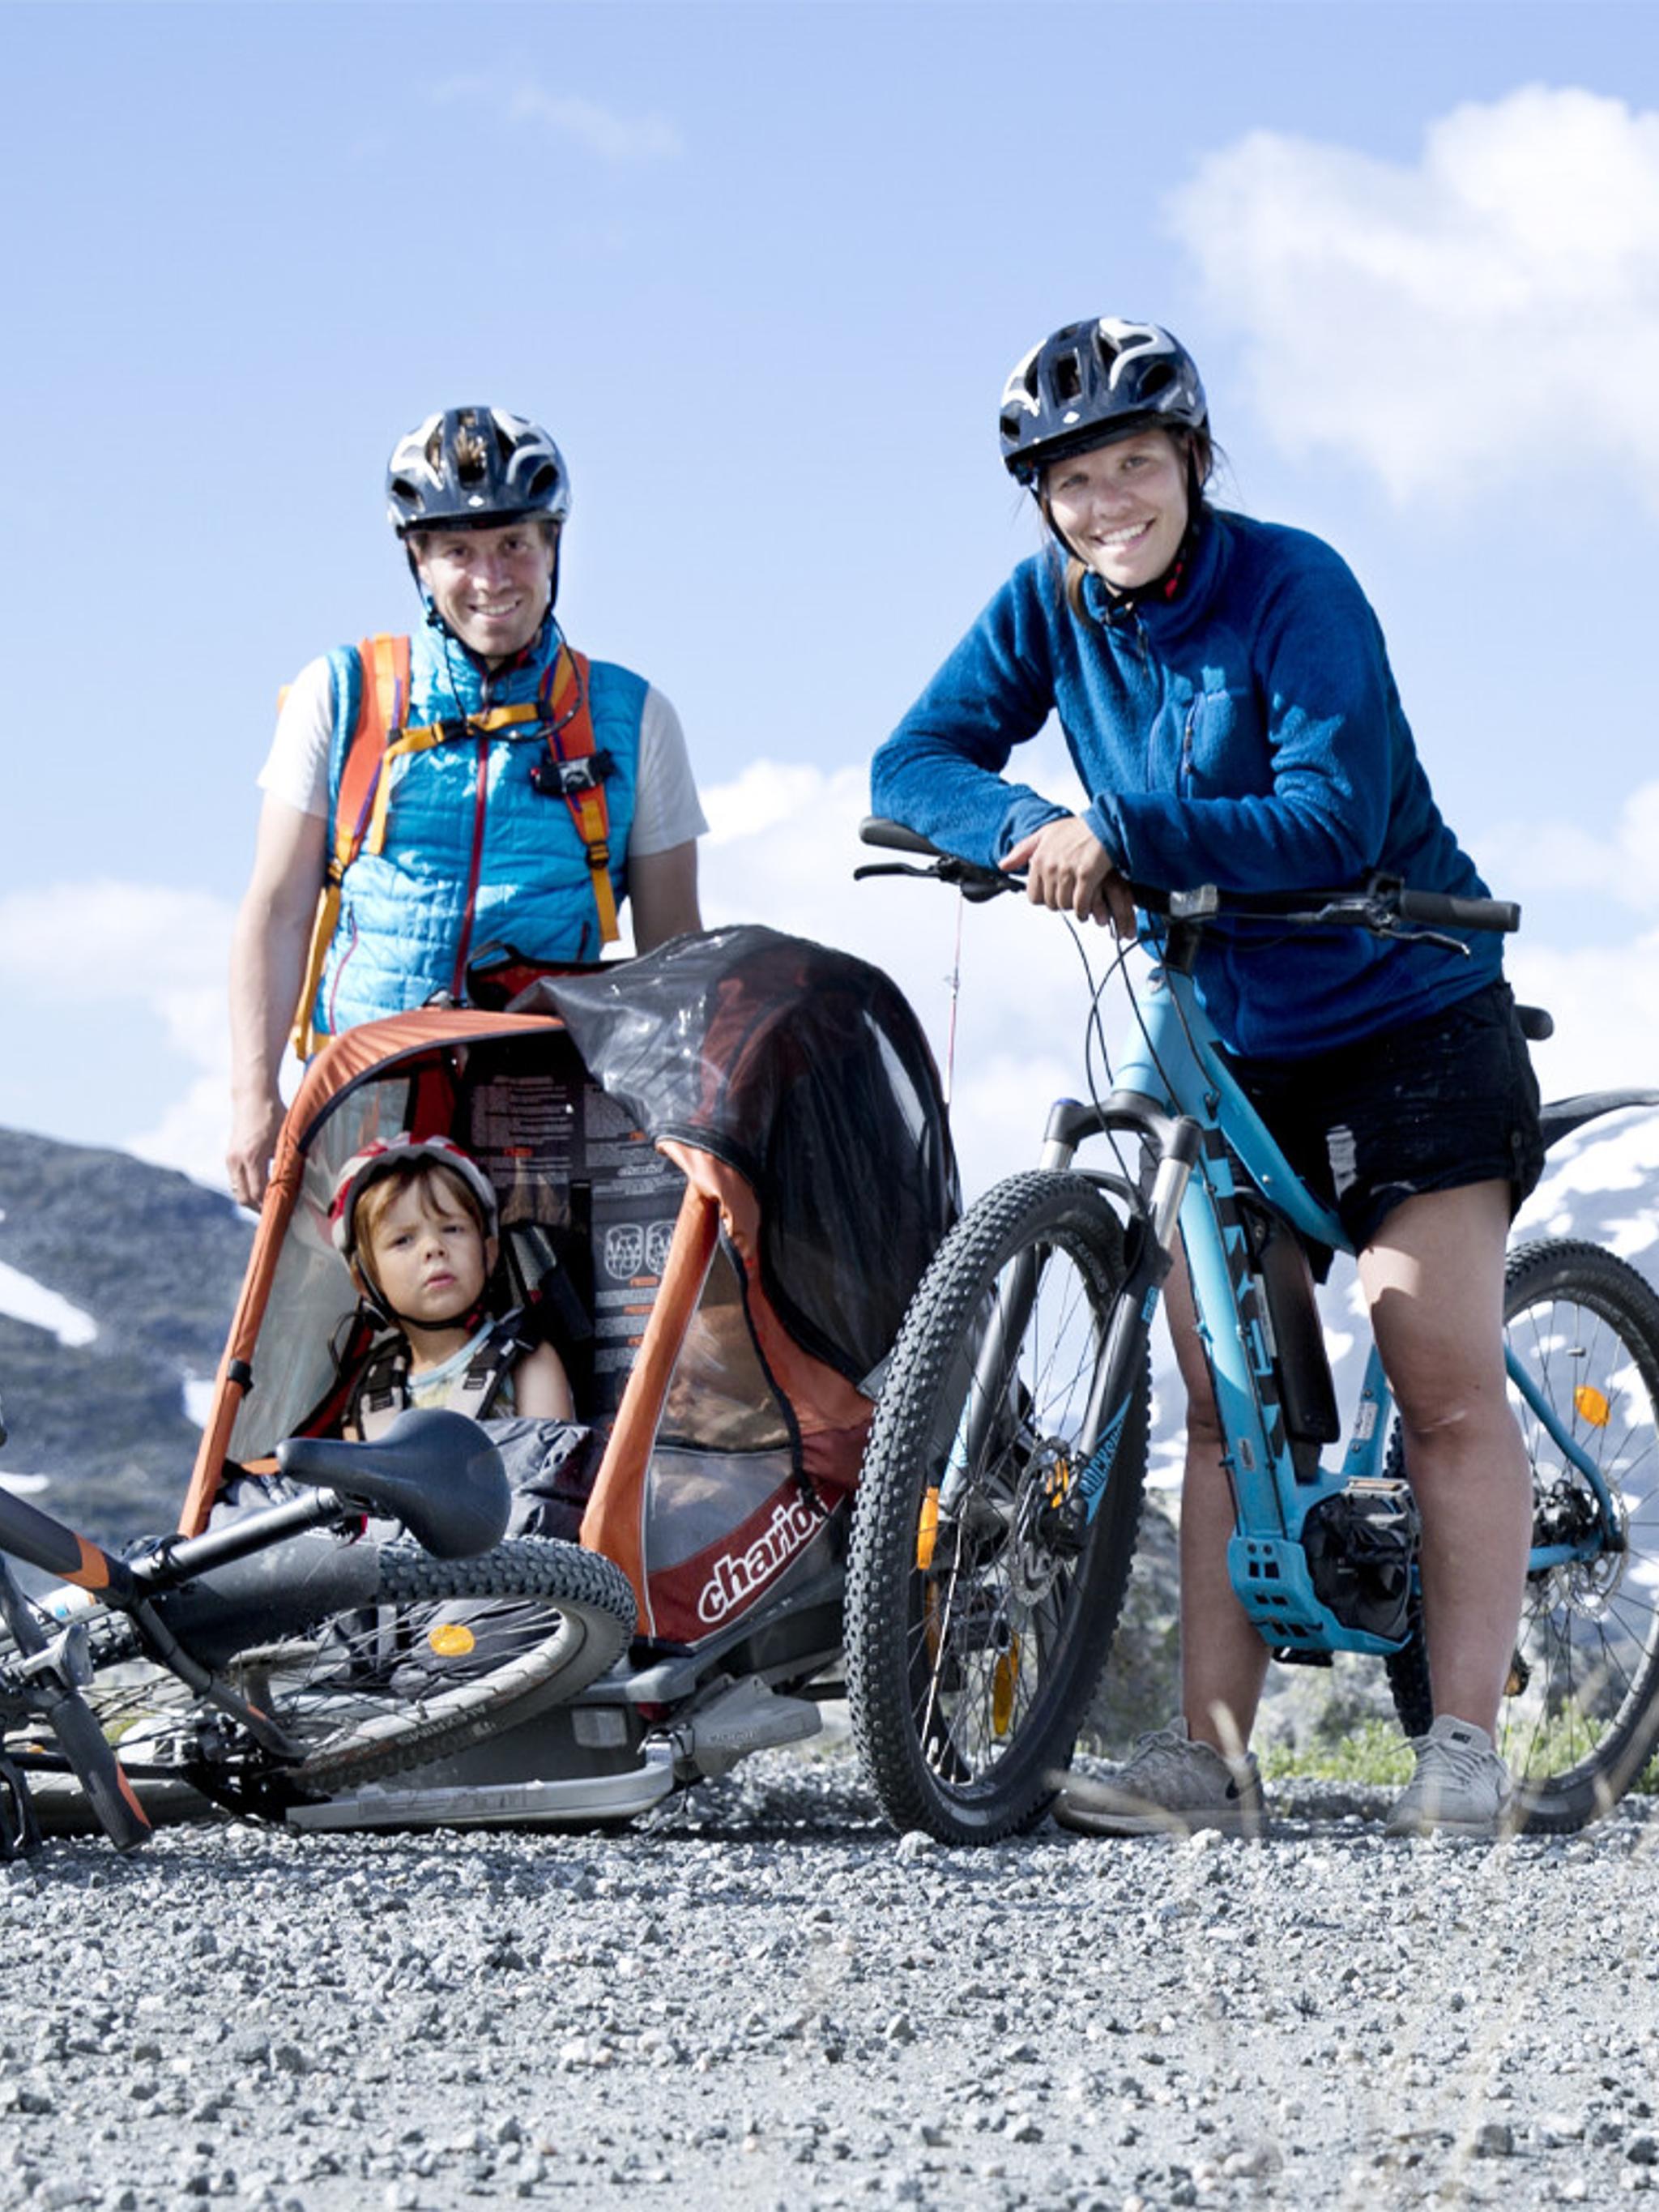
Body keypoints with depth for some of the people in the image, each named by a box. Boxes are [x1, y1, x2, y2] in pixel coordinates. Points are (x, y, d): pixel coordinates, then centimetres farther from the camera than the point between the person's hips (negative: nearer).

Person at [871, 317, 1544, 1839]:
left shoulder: (1292, 585, -18)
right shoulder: (1047, 608, -2)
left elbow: (1336, 822, -26)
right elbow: (916, 762, -5)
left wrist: (1119, 829, -33)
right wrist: (1030, 827, -26)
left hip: (1411, 1018, -5)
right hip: (1229, 1041, 5)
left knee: (1448, 1385, -10)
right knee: (1227, 1395, 1)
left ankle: (1464, 1751, -7)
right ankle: (1211, 1757, 0)